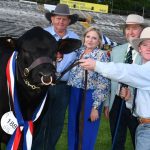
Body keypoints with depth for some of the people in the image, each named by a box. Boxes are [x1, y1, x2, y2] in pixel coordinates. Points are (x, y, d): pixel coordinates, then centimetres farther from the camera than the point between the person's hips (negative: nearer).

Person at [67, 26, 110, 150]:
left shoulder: (101, 55, -9)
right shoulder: (79, 52, 8)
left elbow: (103, 83, -13)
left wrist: (96, 107, -16)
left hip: (90, 97, -5)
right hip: (75, 95, 5)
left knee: (87, 132, 4)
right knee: (73, 129, 14)